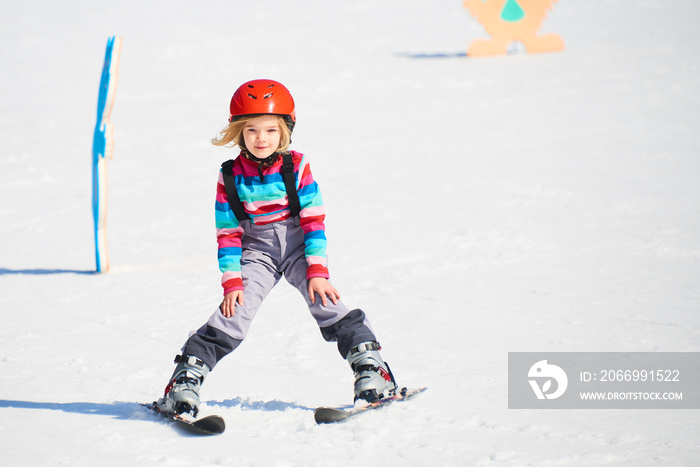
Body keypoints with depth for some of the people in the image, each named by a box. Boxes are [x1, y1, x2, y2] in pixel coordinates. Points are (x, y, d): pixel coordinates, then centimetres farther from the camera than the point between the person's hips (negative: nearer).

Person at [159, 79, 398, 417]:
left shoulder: (297, 167, -9)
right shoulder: (231, 177, -7)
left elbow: (314, 221, -9)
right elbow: (228, 233, -3)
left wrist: (318, 271, -14)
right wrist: (231, 282, -10)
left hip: (298, 245, 0)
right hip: (257, 250, 0)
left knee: (325, 302, -16)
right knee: (235, 313, -13)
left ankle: (369, 366, -6)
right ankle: (188, 375, -6)